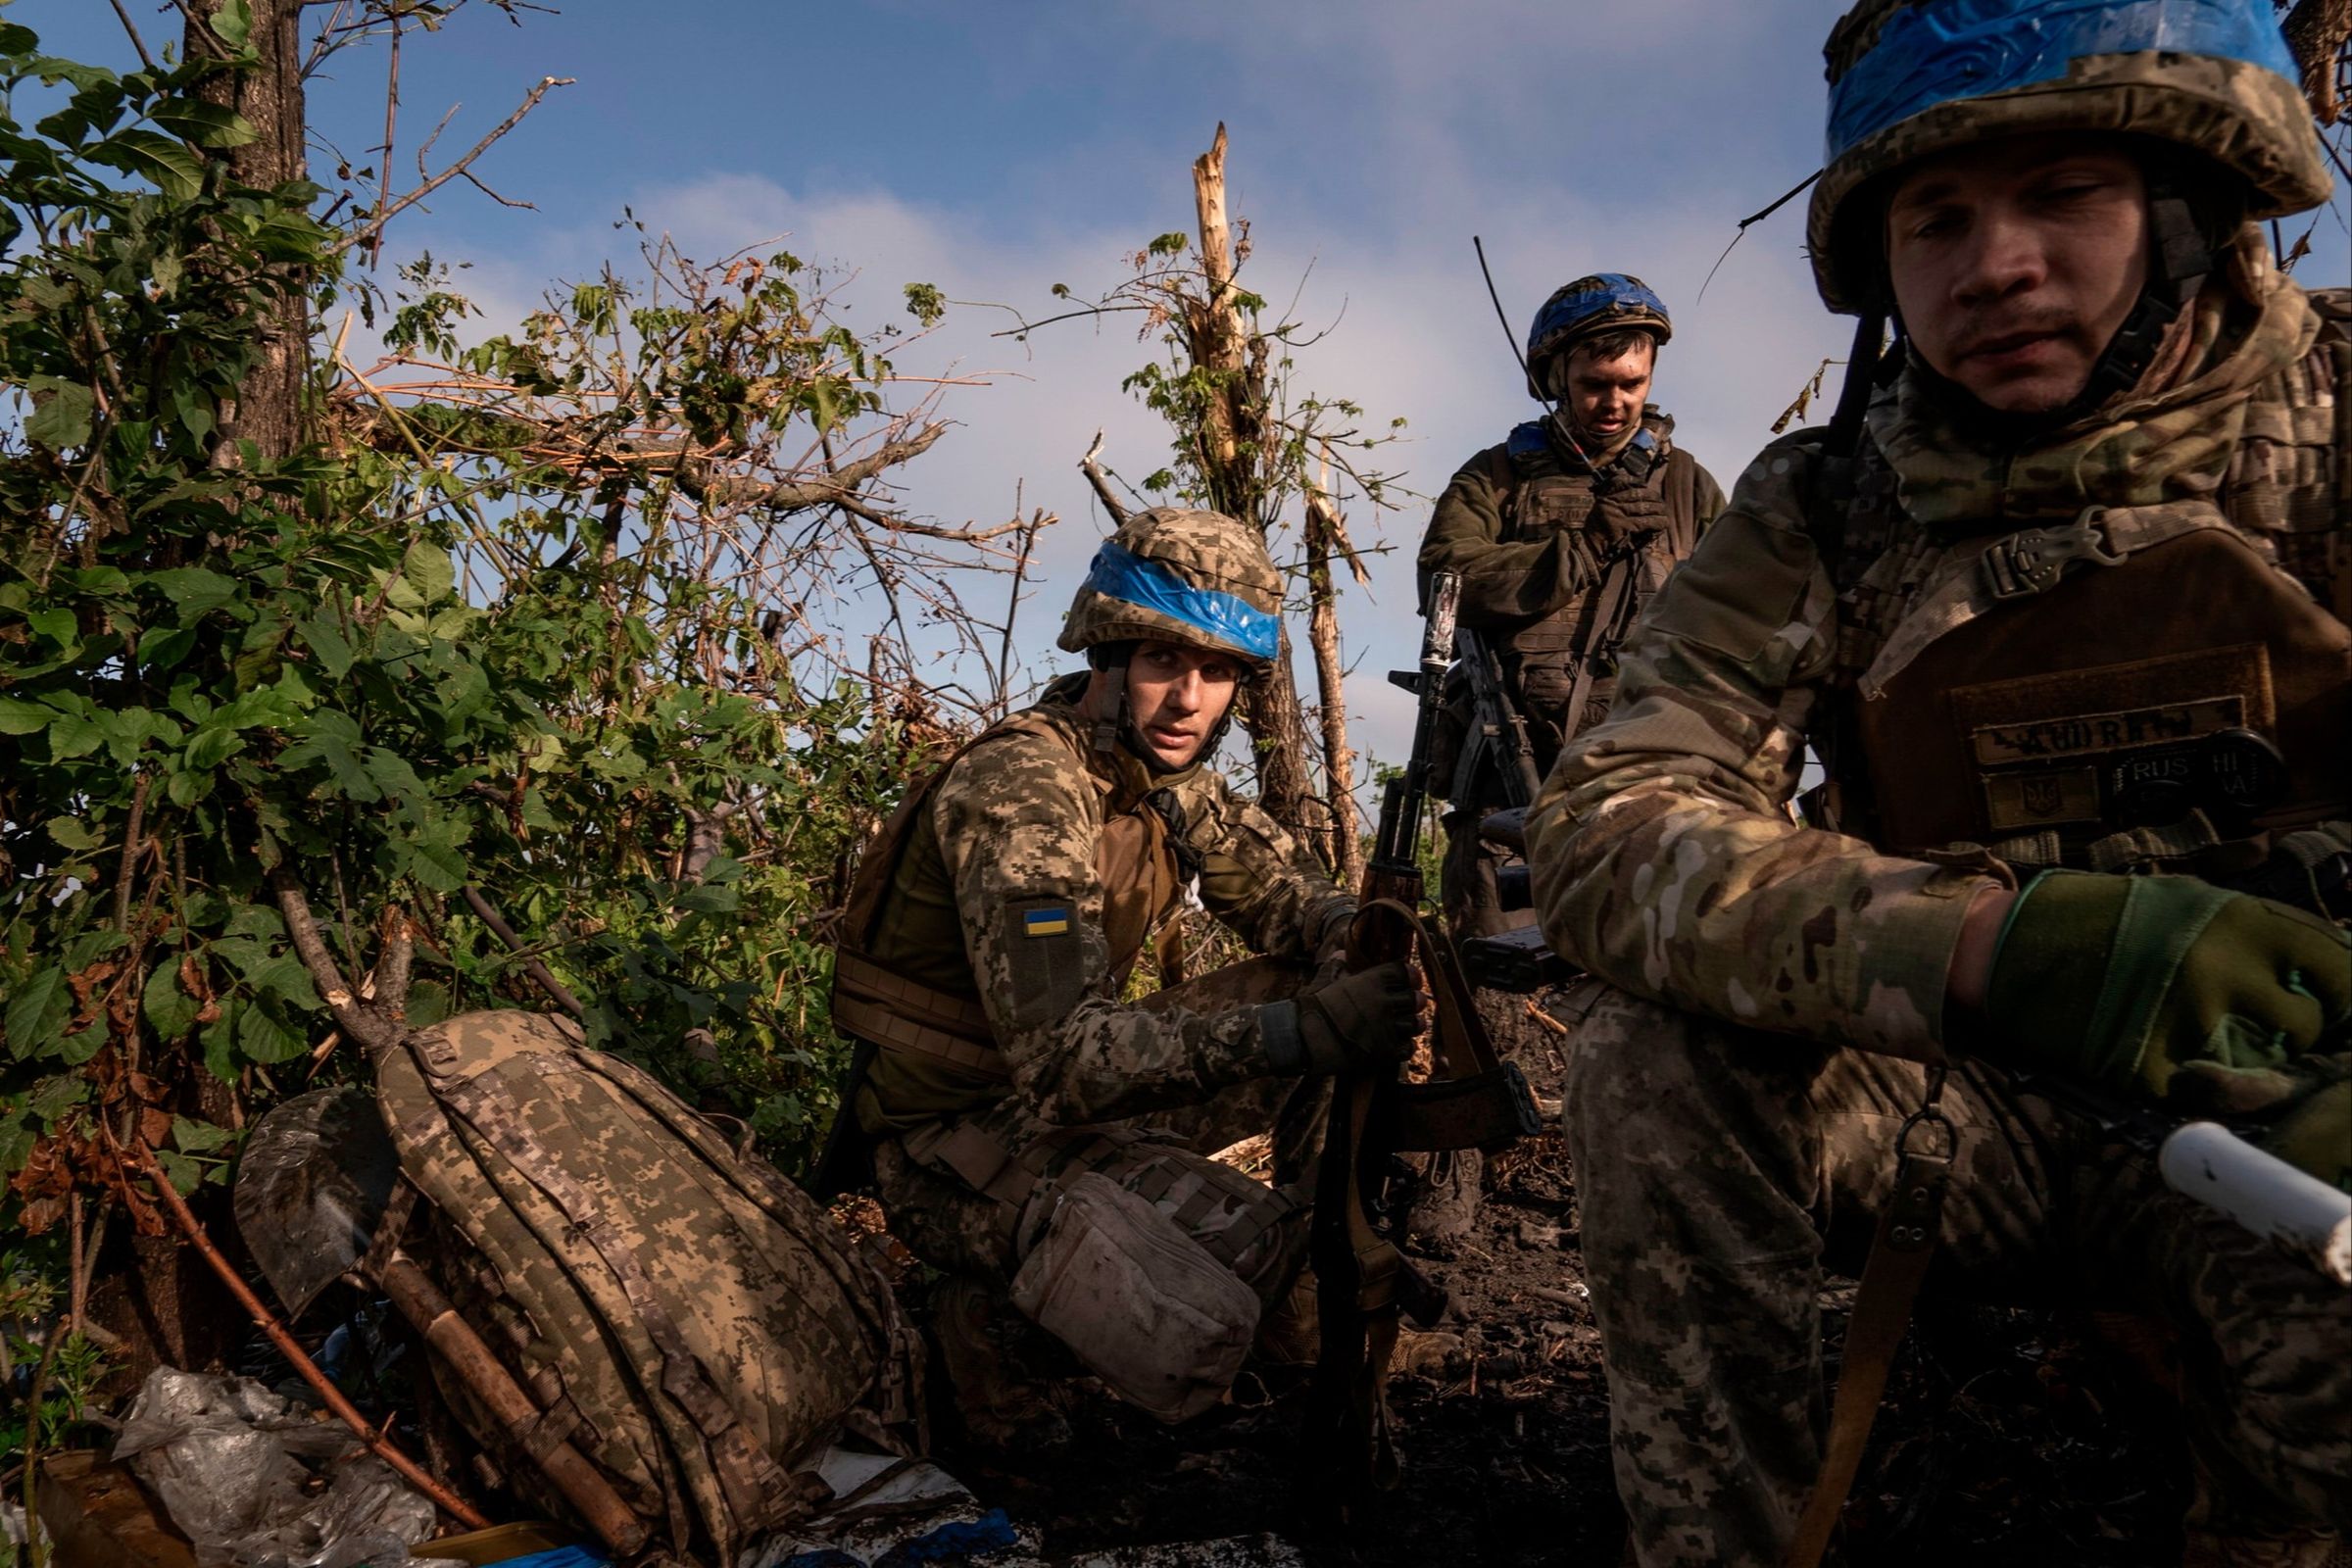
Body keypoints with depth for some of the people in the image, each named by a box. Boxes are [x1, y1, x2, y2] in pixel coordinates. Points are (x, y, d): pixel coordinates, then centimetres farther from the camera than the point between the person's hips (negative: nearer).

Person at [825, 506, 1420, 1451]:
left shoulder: (1166, 773, 1)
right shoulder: (1019, 788, -27)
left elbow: (1290, 898, 6)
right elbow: (1064, 1060, -35)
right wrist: (1304, 1031, -45)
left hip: (1077, 1085, 8)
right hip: (960, 1134, -8)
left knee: (1335, 985, -1)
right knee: (1197, 1345, -28)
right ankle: (989, 1305, 0)